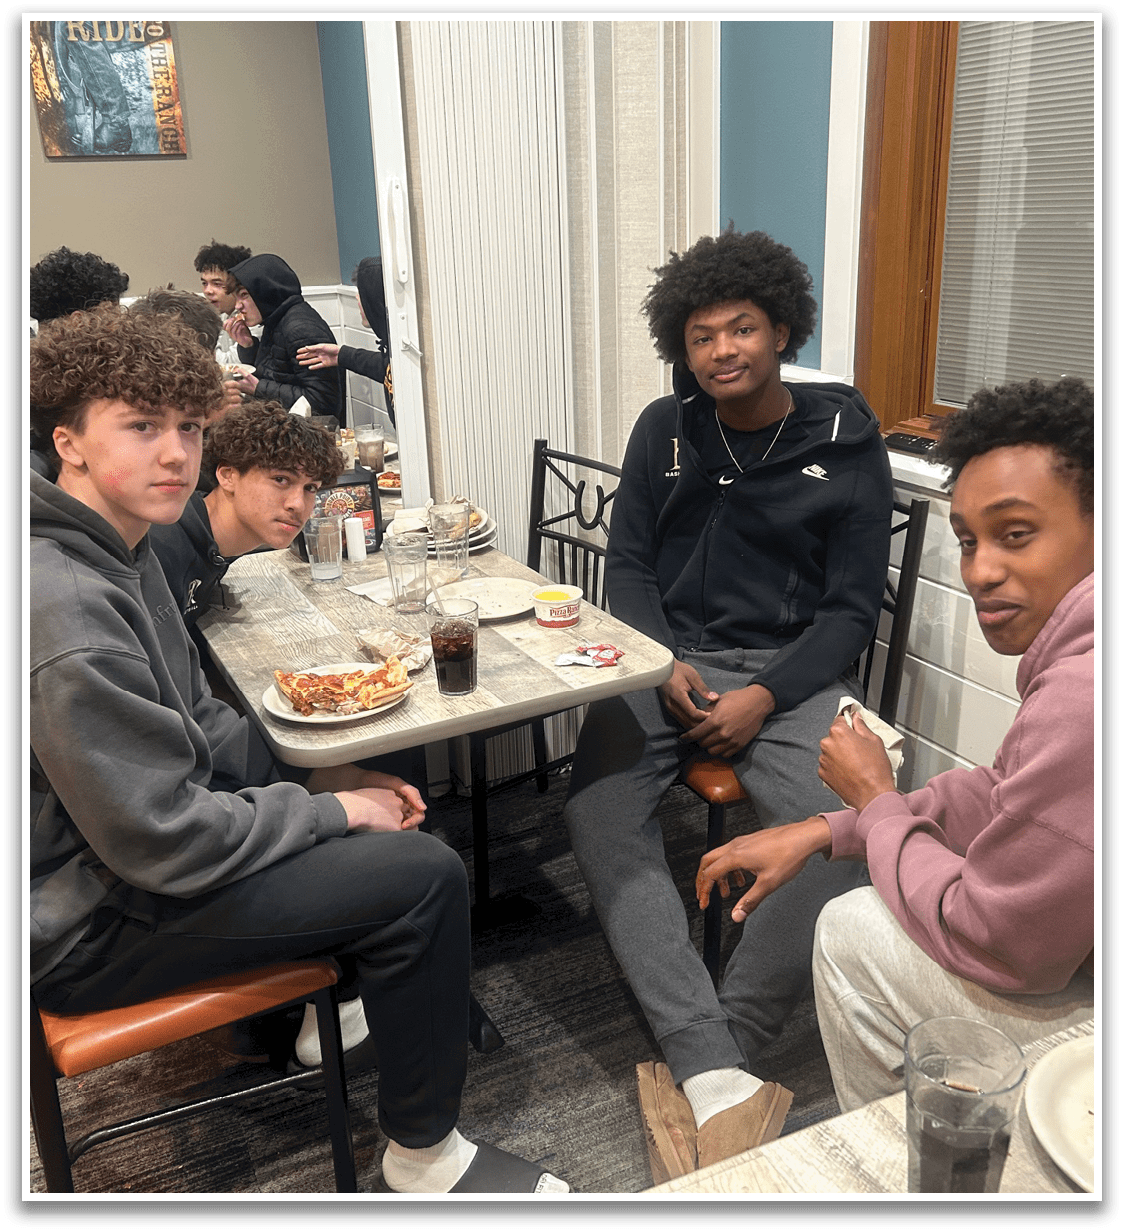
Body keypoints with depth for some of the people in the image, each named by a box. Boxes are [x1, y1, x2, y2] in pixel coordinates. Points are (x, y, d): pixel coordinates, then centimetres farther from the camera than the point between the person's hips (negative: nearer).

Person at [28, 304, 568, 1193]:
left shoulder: (117, 546, 3)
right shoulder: (65, 607, -31)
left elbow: (193, 719, 11)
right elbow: (163, 840, -28)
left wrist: (319, 776, 0)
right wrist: (331, 810, -15)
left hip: (136, 831, 10)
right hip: (90, 923, -10)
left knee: (378, 797, 16)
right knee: (423, 874, -15)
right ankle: (425, 1154, 6)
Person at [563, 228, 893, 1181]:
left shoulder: (845, 443, 3)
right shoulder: (664, 431, 11)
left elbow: (852, 608, 1)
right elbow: (629, 566, 11)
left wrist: (765, 698, -14)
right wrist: (666, 669, -8)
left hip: (792, 669, -2)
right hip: (668, 659, 2)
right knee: (599, 813, -27)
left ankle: (699, 1073, -19)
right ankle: (723, 1084, -30)